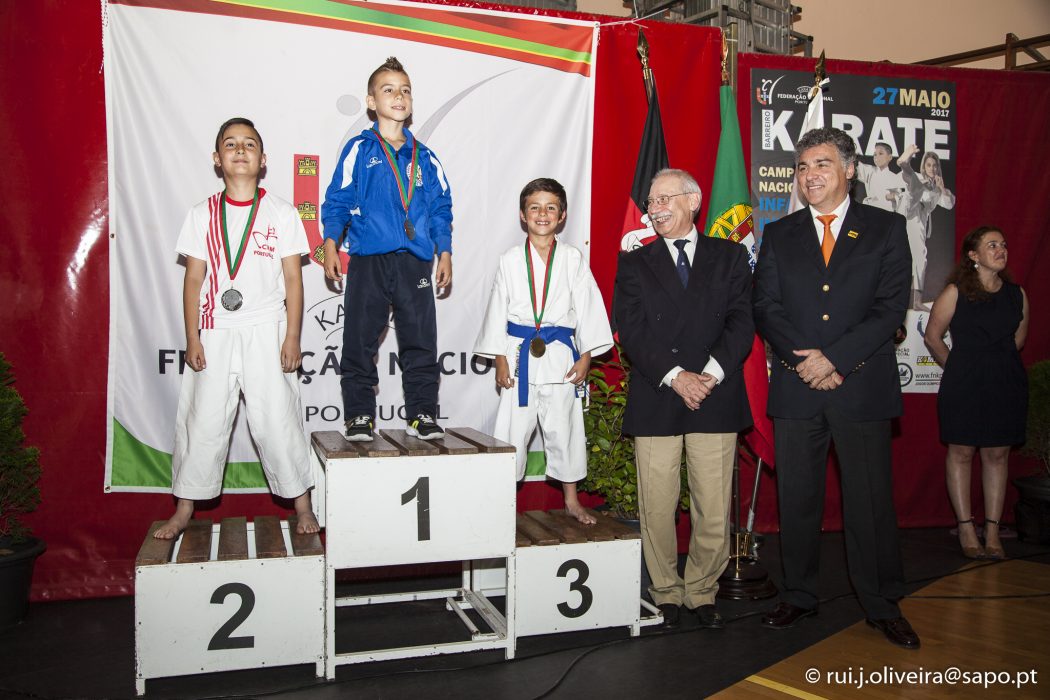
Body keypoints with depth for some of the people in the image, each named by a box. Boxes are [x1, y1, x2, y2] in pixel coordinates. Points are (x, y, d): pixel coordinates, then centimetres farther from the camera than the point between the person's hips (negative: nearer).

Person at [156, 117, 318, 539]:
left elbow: (293, 279, 1)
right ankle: (184, 511, 18)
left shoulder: (282, 213, 3)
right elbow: (194, 279, 7)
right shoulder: (203, 215, 8)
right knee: (202, 420, 5)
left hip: (267, 331, -2)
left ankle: (302, 506, 11)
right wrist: (192, 338, 0)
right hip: (215, 333, 2)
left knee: (277, 420, -1)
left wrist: (292, 337, -5)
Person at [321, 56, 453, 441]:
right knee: (360, 341, 1)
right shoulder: (358, 149, 5)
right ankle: (359, 414, 12)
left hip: (415, 262, 2)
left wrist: (445, 253, 8)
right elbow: (337, 200, 4)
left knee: (420, 341, 3)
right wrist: (330, 244, -5)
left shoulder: (424, 157, 12)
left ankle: (422, 413, 13)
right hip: (368, 260, -2)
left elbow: (441, 208, 15)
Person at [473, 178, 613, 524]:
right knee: (512, 428, 3)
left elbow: (587, 308, 2)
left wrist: (585, 357, -3)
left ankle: (571, 500, 24)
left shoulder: (573, 259, 2)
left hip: (561, 355, 0)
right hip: (519, 355, 0)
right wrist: (500, 360, -1)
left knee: (564, 428, 9)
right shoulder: (510, 260, 3)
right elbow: (499, 310, 3)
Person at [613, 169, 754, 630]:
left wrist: (712, 372, -14)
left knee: (714, 512, 2)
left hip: (715, 399, 0)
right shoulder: (634, 264, 11)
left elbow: (741, 322, 1)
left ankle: (702, 592, 22)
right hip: (655, 401, 0)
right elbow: (631, 331, -1)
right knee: (656, 509, 4)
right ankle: (666, 593, 21)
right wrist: (675, 376, -14)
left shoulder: (729, 256, 12)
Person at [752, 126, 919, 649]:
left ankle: (882, 605, 20)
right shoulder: (778, 235, 11)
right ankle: (798, 596, 23)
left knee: (870, 500, 5)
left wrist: (835, 358, -14)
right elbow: (765, 308, 3)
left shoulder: (886, 229, 5)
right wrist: (805, 360, -11)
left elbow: (891, 307, -4)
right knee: (796, 498, 9)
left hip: (863, 387, -2)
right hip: (795, 389, 2)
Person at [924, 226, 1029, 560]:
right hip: (963, 384, -3)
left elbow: (1019, 337, 20)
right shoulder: (955, 292, -4)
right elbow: (932, 336, 3)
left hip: (1007, 383, 3)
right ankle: (966, 528, 8)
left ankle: (992, 530, 12)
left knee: (997, 454, 5)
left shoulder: (1017, 294, 7)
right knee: (961, 452, 1)